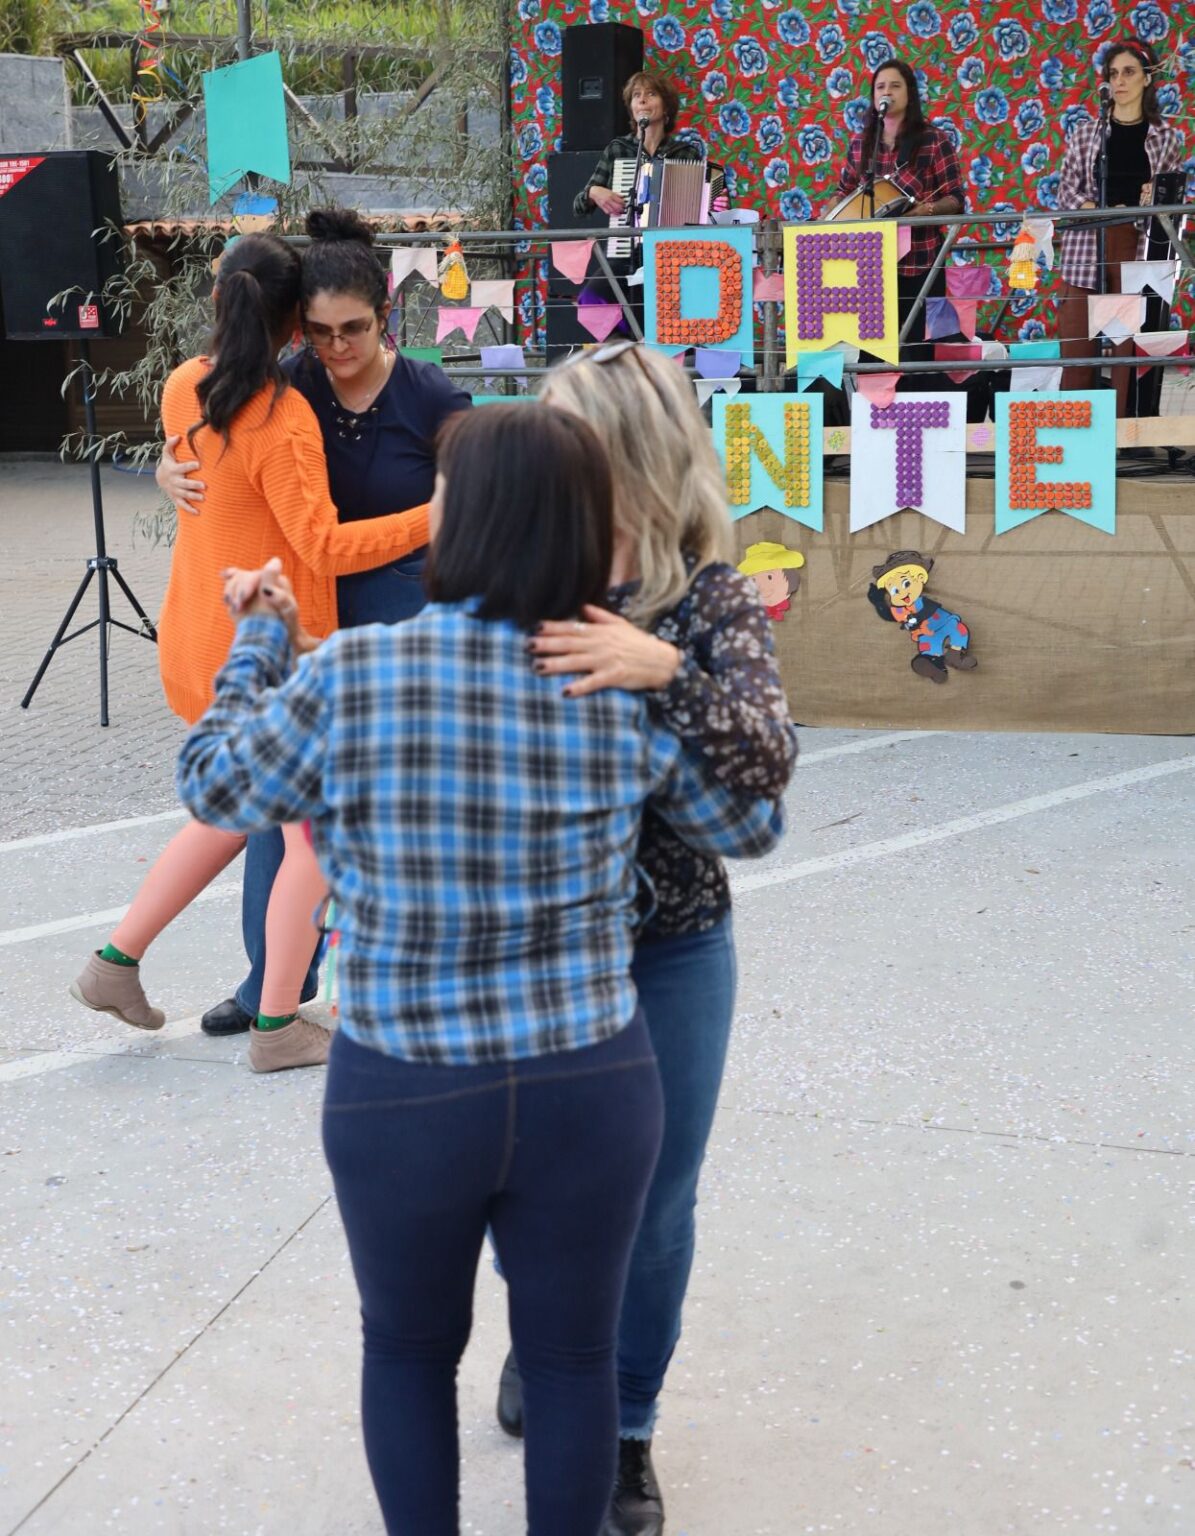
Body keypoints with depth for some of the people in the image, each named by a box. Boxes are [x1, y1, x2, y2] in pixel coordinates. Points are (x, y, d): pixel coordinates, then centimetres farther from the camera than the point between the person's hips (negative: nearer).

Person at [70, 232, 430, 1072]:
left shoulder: (182, 388, 1)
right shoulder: (283, 417, -22)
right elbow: (324, 546, -26)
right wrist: (436, 518, -23)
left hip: (195, 641, 8)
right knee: (313, 836, 8)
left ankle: (116, 961, 25)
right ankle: (278, 1026, 13)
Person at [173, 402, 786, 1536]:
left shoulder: (349, 678, -15)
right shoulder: (632, 695, -8)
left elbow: (215, 789, 3)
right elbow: (751, 825, 8)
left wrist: (256, 645, 18)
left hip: (399, 1094, -1)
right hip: (590, 1089, 1)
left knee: (409, 1349, 21)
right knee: (571, 1352, 18)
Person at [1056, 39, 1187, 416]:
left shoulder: (1167, 138, 8)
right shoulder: (1085, 134, 9)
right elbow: (1066, 190, 5)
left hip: (1139, 249, 0)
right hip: (1086, 247, 0)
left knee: (1130, 349, -1)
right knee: (1077, 348, -4)